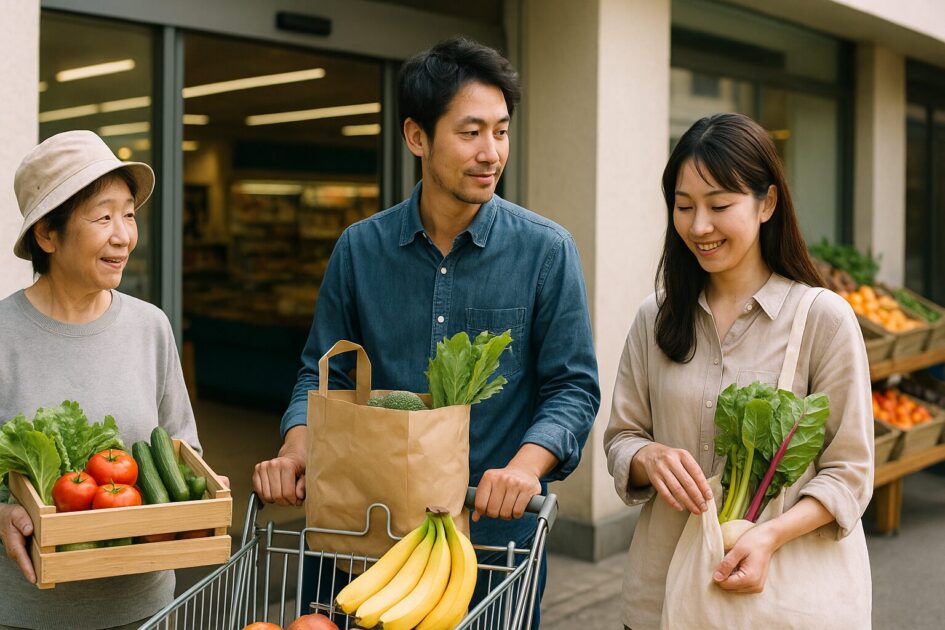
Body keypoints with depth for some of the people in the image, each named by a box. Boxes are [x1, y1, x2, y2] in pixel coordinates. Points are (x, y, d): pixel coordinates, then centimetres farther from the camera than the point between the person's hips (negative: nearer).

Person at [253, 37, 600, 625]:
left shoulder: (546, 250, -7)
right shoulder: (360, 248, 0)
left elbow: (573, 387, -7)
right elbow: (323, 373, 5)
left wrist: (527, 464, -25)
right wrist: (296, 448, -13)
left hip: (497, 533, -1)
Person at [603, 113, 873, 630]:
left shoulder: (823, 317, -9)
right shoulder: (656, 317, 2)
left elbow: (849, 470, -8)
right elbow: (620, 438, 6)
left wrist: (771, 535, -23)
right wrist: (648, 457, -16)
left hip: (782, 588, -3)